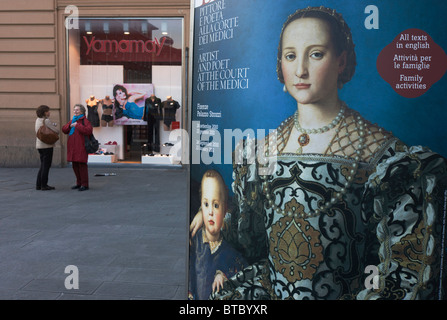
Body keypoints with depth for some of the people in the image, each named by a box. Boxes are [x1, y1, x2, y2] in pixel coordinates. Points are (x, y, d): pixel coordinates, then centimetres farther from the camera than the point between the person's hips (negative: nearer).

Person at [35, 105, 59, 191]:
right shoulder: (47, 121, -13)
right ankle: (44, 185, 0)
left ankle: (38, 185, 15)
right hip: (47, 145, -8)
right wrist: (55, 127, 6)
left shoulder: (38, 120, 12)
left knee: (43, 165, 14)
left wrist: (53, 125, -3)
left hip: (39, 145, 8)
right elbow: (56, 131, -13)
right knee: (46, 165, -3)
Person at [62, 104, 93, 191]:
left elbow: (89, 130, -21)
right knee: (75, 166, 11)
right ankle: (79, 183, 21)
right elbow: (64, 130, 18)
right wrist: (70, 126, -1)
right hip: (72, 147, 8)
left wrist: (77, 125, -19)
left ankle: (84, 184, -2)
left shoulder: (84, 120, -4)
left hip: (81, 147, -8)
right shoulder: (72, 121, 21)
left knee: (82, 165, -7)